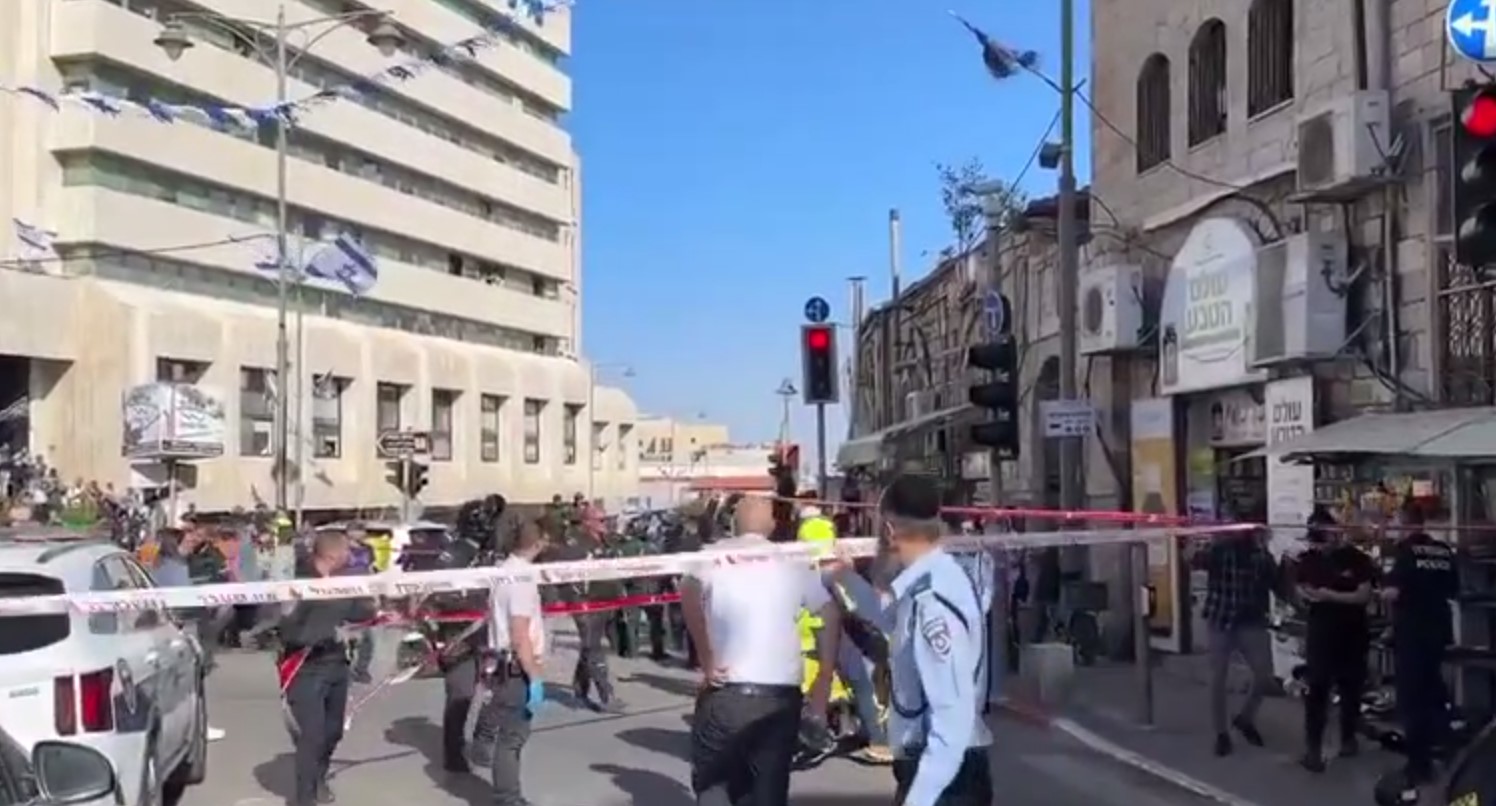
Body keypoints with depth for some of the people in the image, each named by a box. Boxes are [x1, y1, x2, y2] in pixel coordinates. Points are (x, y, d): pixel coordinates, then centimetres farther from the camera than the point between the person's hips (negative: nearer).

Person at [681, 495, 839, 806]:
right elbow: (831, 613, 5)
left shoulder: (713, 554, 4)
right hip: (782, 696, 2)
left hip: (726, 693, -2)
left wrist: (706, 660, -11)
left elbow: (690, 591, -16)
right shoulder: (793, 561, 11)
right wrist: (823, 683, 8)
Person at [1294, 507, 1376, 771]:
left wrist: (1330, 595, -22)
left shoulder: (1356, 559, -7)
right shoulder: (1308, 560, 3)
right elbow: (1300, 590, 10)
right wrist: (1307, 595, -13)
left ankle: (1348, 738, 29)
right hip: (1320, 632, 1)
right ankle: (1313, 747, -7)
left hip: (1353, 633, -1)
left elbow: (1364, 595, -14)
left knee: (1350, 687, 11)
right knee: (1317, 688, -6)